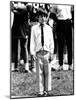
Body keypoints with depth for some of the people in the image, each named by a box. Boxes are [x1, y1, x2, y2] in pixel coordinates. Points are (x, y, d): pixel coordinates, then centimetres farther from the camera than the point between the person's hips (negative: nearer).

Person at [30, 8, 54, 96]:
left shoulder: (49, 28, 9)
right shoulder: (34, 28, 6)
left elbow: (51, 41, 9)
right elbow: (32, 41, 3)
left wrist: (51, 53, 2)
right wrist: (33, 53, -5)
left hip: (47, 52, 1)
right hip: (38, 52, -1)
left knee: (47, 72, 5)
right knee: (39, 72, 1)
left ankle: (47, 90, 15)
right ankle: (40, 91, 8)